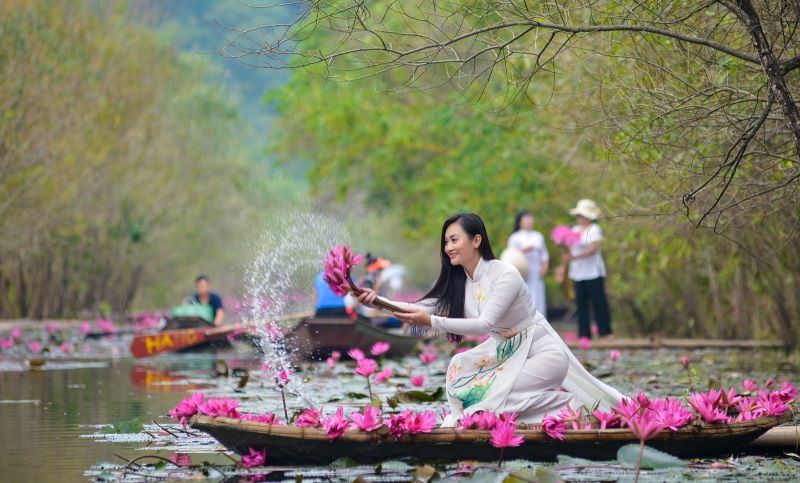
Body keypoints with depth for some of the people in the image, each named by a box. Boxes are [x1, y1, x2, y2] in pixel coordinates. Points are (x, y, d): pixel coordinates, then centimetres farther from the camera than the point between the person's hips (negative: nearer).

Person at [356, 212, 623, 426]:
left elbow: (485, 323, -33)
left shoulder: (505, 275, -24)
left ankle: (568, 402, -4)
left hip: (545, 353, -8)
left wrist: (432, 322, -41)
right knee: (460, 367, -6)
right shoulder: (457, 281, -1)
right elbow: (423, 307, -9)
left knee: (497, 397, -20)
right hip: (507, 351, 8)